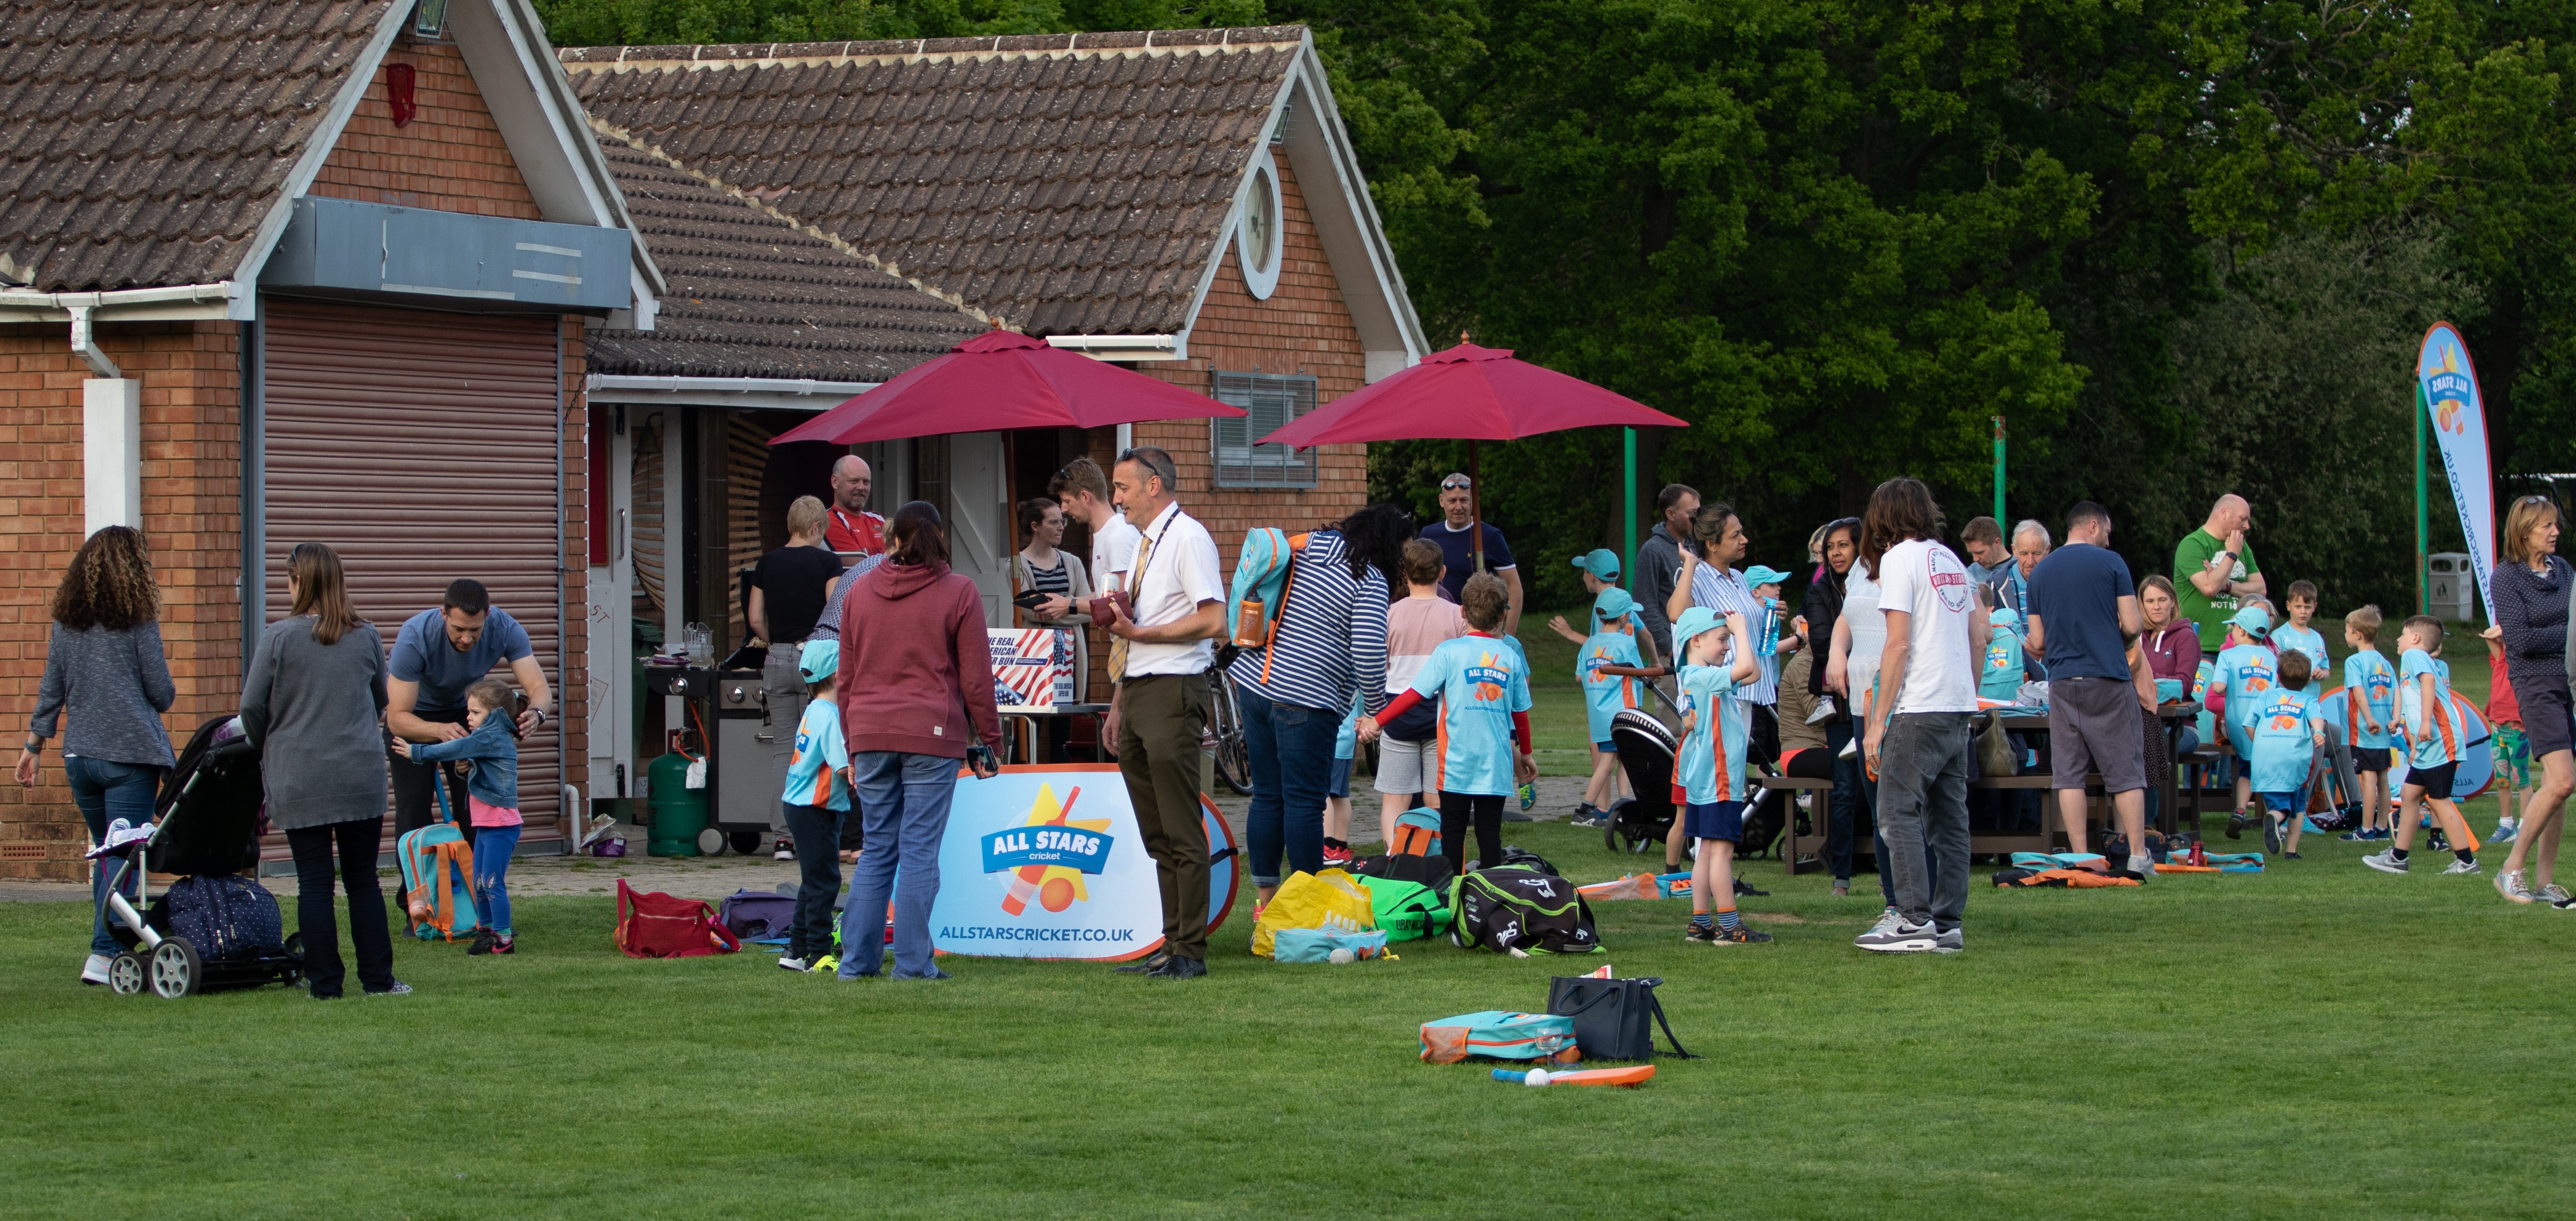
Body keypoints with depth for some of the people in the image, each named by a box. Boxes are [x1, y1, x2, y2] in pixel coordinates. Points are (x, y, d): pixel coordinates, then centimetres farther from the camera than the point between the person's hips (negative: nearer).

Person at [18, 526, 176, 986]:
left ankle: (109, 948, 18)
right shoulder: (138, 620, -7)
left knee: (106, 853, 17)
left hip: (80, 754, 5)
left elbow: (51, 690, 10)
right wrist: (167, 697, 19)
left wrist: (34, 746, 17)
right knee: (125, 858, -5)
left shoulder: (66, 619, 7)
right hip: (131, 755, -5)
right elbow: (161, 692, -4)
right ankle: (103, 955, -13)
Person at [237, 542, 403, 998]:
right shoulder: (367, 637, 3)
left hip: (299, 781, -2)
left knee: (313, 883, 3)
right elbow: (382, 702, 16)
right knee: (363, 882, 9)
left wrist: (267, 746, 16)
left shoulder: (278, 637, -7)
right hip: (361, 775, 2)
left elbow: (252, 707, -4)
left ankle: (324, 982, 4)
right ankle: (378, 979, 10)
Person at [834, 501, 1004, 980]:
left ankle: (857, 959, 7)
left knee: (877, 850, 10)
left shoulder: (861, 591, 11)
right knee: (920, 850, -2)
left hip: (870, 734, 4)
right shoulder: (959, 592, 0)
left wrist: (852, 744, 20)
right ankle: (912, 962, -4)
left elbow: (845, 676, 15)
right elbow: (976, 676, -2)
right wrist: (986, 738, 6)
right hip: (932, 734, -4)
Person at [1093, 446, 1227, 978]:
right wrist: (1119, 704, 19)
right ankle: (1172, 946, 14)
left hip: (1172, 692, -10)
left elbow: (1213, 620, -18)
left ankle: (1190, 952, -6)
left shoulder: (1188, 537, -9)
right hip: (1137, 691, 10)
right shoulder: (1144, 544, 20)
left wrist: (1138, 632, -17)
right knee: (1157, 835, 10)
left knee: (1182, 834, -7)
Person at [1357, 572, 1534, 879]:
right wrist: (1525, 754, 27)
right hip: (1497, 764, 2)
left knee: (1453, 831, 6)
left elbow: (1415, 694, -7)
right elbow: (1521, 713, 12)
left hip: (1457, 761, -2)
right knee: (1490, 832, 3)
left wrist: (1377, 721, 2)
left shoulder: (1449, 652, -4)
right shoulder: (1511, 658, 4)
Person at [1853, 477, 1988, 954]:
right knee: (1950, 818, 8)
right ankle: (1949, 924, 7)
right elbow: (1978, 640, 17)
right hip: (1959, 708, 8)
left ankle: (1915, 920, -13)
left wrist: (1878, 722, -11)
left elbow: (1899, 645, -12)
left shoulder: (1901, 558, -6)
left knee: (1900, 812, -6)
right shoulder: (1952, 561, 16)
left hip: (1919, 708, -8)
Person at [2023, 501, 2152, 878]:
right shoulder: (2110, 563, -2)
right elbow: (2132, 625, -5)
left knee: (2069, 775, 4)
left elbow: (2037, 642, 10)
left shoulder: (2040, 573, 9)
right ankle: (2138, 856, -1)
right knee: (2126, 773, 2)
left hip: (2062, 682, 3)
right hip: (2109, 680, -3)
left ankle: (2080, 860, 0)